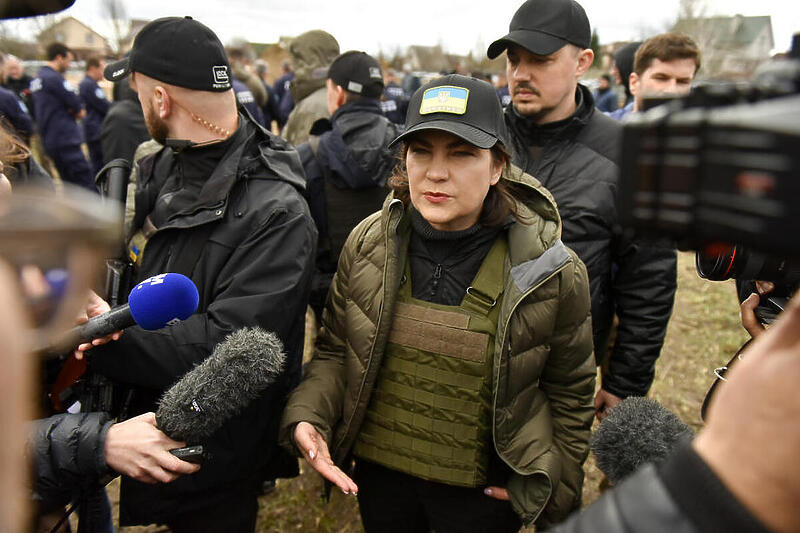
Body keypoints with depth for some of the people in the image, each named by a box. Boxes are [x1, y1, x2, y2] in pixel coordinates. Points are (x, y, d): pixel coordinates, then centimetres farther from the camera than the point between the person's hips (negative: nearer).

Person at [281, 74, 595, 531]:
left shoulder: (552, 272, -16)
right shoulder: (367, 244, -9)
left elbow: (569, 391, -2)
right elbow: (335, 349, 2)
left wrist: (556, 491, 0)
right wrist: (307, 416, -13)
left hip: (480, 493, -2)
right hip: (377, 475, 3)